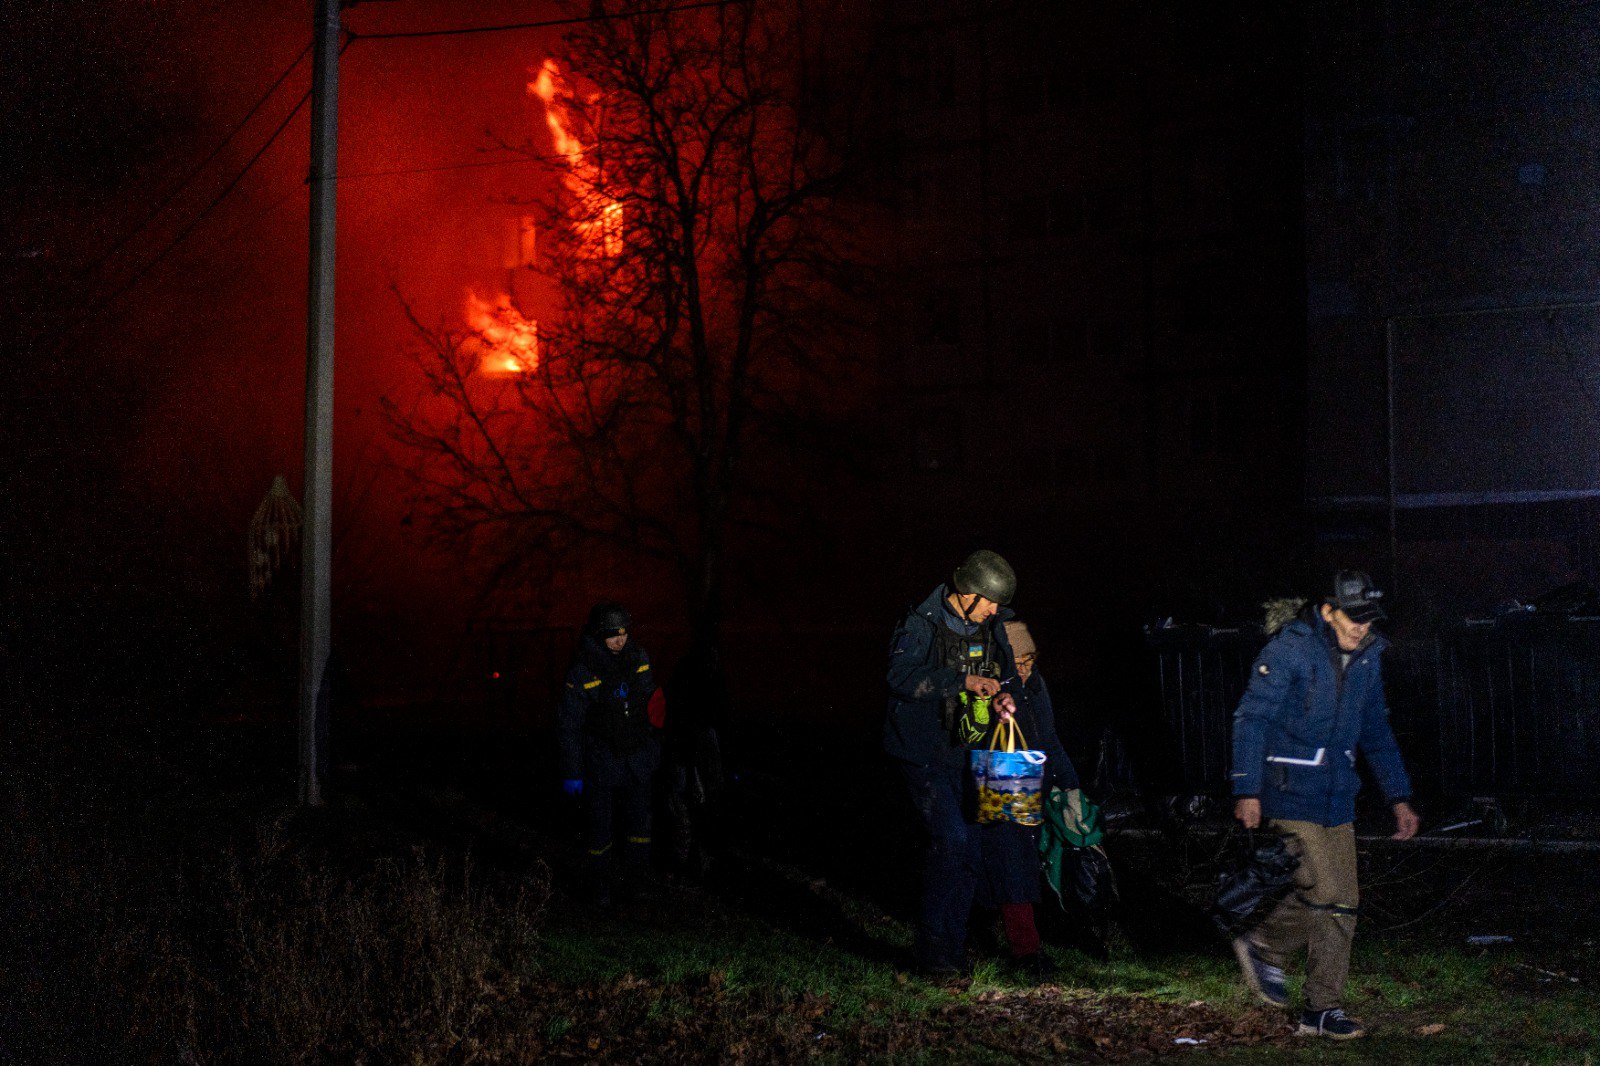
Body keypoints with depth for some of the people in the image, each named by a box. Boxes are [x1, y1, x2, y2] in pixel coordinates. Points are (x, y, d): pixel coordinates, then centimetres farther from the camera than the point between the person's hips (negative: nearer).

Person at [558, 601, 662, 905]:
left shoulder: (639, 658, -4)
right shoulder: (582, 672, -16)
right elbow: (569, 725, -10)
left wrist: (656, 748, 17)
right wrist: (571, 774, -9)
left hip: (637, 758, 4)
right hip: (601, 762, -3)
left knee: (640, 823, 5)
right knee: (600, 826, 5)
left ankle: (632, 878, 25)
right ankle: (602, 885, 24)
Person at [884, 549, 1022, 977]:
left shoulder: (990, 626, 7)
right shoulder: (921, 624, -14)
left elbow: (1006, 670, 20)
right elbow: (902, 676, -26)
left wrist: (1002, 695, -4)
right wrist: (965, 680, -31)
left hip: (963, 750, 7)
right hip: (922, 751, -7)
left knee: (962, 850, 9)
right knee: (952, 839, -17)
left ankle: (951, 945, 21)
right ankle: (933, 948, -8)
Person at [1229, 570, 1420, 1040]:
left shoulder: (1367, 658, 10)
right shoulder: (1289, 650, -11)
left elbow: (1376, 732, 21)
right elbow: (1252, 718, -13)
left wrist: (1399, 797, 18)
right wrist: (1247, 790, -19)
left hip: (1336, 797, 7)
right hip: (1290, 791, -7)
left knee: (1342, 904, 5)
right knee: (1324, 891, -15)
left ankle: (1322, 1010, 13)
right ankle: (1265, 948, 11)